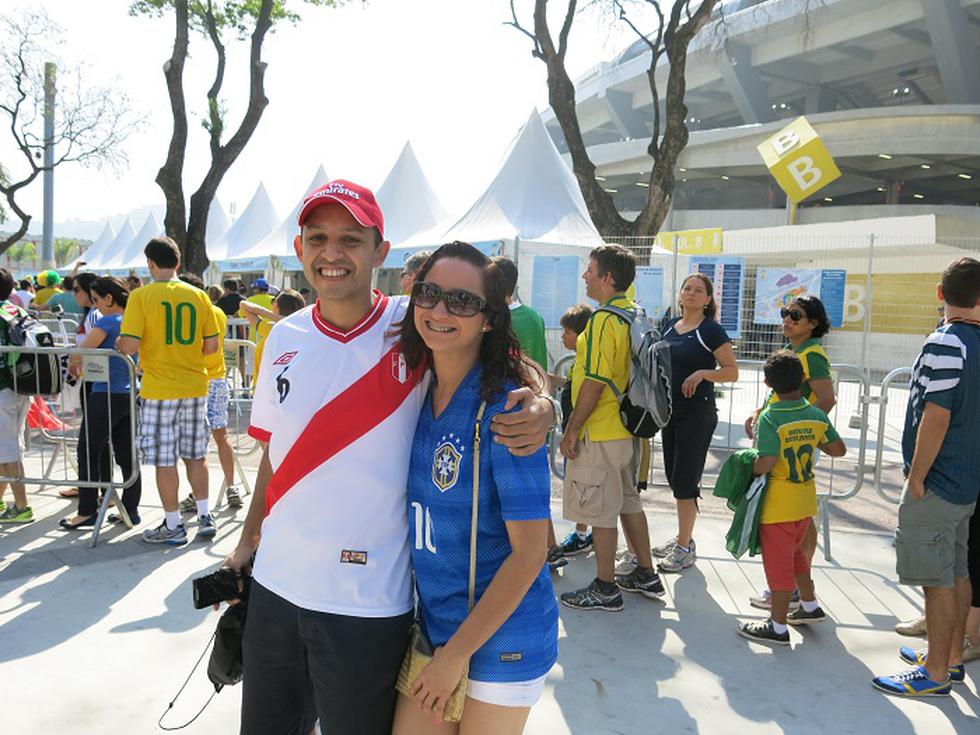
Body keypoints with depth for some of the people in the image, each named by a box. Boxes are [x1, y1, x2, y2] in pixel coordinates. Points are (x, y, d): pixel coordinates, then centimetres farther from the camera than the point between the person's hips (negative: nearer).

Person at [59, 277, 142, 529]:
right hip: (130, 393, 8)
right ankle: (130, 509, 14)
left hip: (106, 394, -7)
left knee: (88, 451, 3)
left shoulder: (107, 322, -12)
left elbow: (78, 354, -16)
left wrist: (74, 367, 7)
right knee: (126, 454, 10)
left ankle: (87, 511, 6)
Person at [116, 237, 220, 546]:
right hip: (195, 387, 4)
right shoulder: (199, 296, 3)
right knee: (195, 456, 15)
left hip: (159, 389, -4)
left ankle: (173, 526, 12)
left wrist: (118, 344, 7)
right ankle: (205, 517, 20)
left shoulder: (141, 296, -8)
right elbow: (211, 345, 4)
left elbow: (130, 345, -15)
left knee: (165, 460, 5)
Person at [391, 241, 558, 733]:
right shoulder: (413, 394, 0)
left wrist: (455, 655, -15)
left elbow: (529, 552, -18)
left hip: (501, 635, -5)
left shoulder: (504, 407, -20)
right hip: (432, 623, 6)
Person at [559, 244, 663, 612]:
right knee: (628, 500, 19)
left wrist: (572, 429, -16)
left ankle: (605, 589, 12)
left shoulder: (604, 320, -20)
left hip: (599, 433, -10)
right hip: (626, 428, 10)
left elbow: (595, 382, -23)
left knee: (599, 511, 1)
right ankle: (646, 575, 29)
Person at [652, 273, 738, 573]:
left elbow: (732, 371, -9)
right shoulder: (671, 326, 11)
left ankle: (686, 549, 6)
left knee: (684, 479, -5)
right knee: (674, 477, 13)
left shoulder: (711, 330, -8)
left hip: (697, 413, -7)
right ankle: (683, 537, 27)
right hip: (671, 410, 7)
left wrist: (703, 373, -24)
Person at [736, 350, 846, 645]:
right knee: (796, 553, 26)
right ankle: (810, 606, 40)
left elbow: (766, 463, -26)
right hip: (805, 500, 6)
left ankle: (778, 626, 14)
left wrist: (750, 468, -6)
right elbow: (839, 450, 7)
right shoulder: (817, 416, -2)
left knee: (777, 562, 4)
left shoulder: (770, 418, -19)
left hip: (778, 504, -6)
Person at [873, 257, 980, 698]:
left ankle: (936, 673, 9)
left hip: (937, 483, -9)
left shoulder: (945, 344, -19)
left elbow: (936, 418, -22)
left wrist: (915, 479, -14)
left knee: (937, 580, -1)